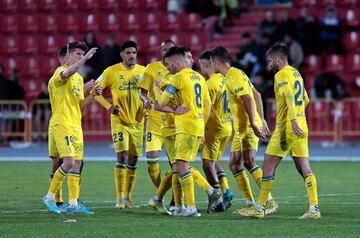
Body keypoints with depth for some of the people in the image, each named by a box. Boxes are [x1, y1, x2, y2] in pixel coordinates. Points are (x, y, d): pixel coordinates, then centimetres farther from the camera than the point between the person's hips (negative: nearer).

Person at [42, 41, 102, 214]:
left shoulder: (79, 78, 21)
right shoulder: (60, 71, -6)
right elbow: (67, 73, -33)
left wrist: (93, 95, 5)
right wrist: (86, 58, -35)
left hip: (76, 125, 9)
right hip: (61, 124, -9)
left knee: (77, 164, 5)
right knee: (69, 163, -15)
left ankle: (73, 203, 7)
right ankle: (50, 196, -2)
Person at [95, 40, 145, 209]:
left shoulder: (143, 71, 3)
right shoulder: (112, 72, -5)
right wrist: (108, 106, -10)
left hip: (137, 122, 4)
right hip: (119, 121, -4)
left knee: (133, 160, 7)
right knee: (122, 156, -15)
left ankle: (127, 197, 18)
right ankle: (119, 199, -13)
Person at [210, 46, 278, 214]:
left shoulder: (233, 77, -14)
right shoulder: (236, 74, 17)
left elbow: (248, 100, -22)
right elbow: (257, 95, 20)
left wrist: (253, 125, -27)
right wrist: (262, 119, 21)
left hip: (248, 127, -10)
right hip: (240, 128, 10)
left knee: (249, 162, -20)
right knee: (235, 165, 8)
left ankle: (270, 201, -21)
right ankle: (249, 203, 9)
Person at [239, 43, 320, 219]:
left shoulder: (281, 75, -9)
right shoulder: (296, 73, 17)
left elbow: (289, 96, -24)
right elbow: (305, 100, 24)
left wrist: (293, 120, -33)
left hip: (286, 128, -8)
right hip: (301, 128, 8)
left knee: (268, 166, -1)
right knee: (304, 169, 5)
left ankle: (259, 208, 3)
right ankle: (314, 208, -3)